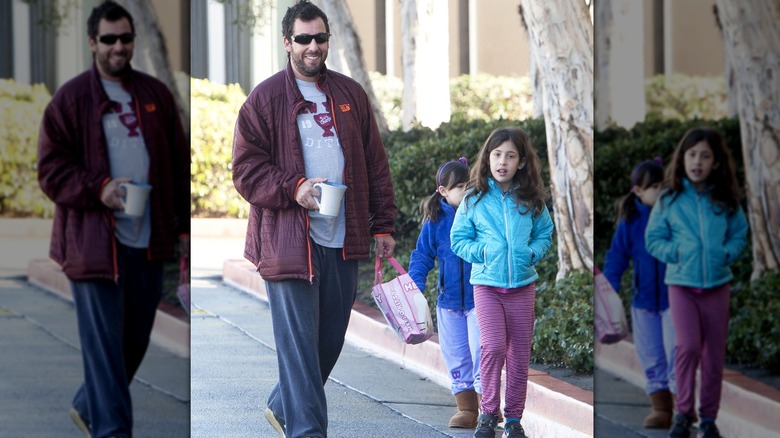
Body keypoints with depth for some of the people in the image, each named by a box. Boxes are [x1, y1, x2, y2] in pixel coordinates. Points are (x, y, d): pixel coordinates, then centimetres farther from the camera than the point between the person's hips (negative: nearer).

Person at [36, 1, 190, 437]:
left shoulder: (156, 94, 11)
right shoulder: (70, 98, -2)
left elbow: (180, 163, 14)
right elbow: (51, 168, -4)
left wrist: (185, 224, 9)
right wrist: (98, 189, -19)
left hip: (149, 240, 5)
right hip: (95, 242, -5)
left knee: (136, 339, 13)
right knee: (105, 342, -5)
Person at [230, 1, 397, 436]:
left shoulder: (350, 94, 13)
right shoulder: (265, 98, -1)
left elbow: (375, 164, 16)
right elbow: (246, 169, -4)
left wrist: (383, 223, 11)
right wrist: (294, 188, -18)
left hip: (344, 240, 5)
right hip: (288, 241, -5)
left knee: (331, 338, 12)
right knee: (299, 342, -7)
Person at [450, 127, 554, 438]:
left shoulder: (531, 200, 3)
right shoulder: (475, 199, -1)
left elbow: (545, 234, 12)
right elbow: (458, 239, 4)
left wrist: (532, 252, -6)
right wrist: (481, 251, -12)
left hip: (523, 284, 2)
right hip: (486, 283, -2)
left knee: (519, 354, 6)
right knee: (493, 346, -16)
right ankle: (488, 412, -1)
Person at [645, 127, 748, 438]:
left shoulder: (726, 200, 1)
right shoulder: (670, 198, -2)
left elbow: (740, 235, 8)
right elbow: (654, 239, 2)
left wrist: (727, 253, -10)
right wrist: (675, 252, -13)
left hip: (717, 284, 2)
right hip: (681, 283, -2)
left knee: (714, 355, 7)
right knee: (687, 345, -19)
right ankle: (682, 412, -4)